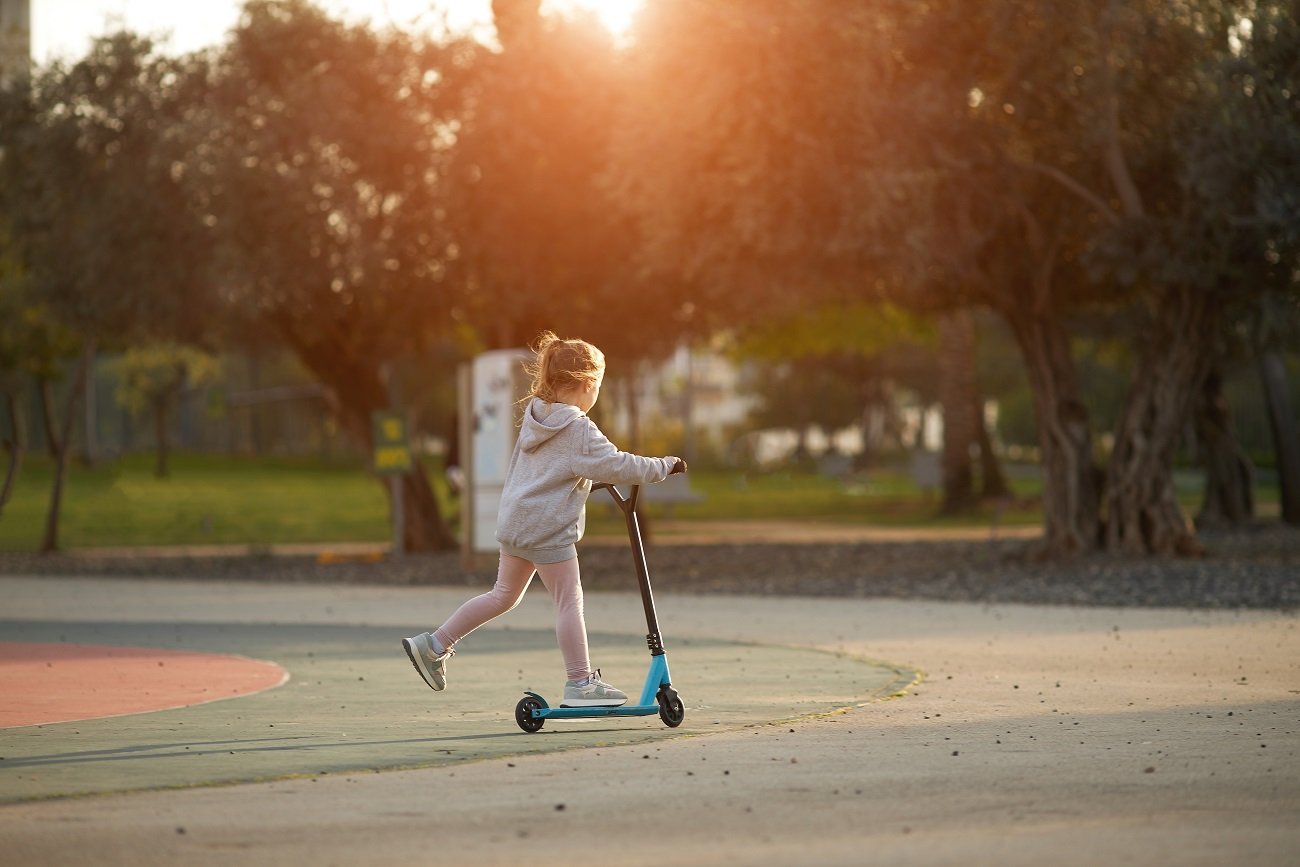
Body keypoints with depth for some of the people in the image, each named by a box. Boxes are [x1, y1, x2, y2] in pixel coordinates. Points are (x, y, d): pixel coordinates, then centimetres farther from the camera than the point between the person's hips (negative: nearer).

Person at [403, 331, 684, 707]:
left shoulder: (535, 416, 10)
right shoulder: (578, 430, -16)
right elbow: (614, 465, -22)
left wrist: (594, 478, 27)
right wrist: (663, 466, -11)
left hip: (514, 520, 9)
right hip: (548, 528, -9)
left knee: (503, 595, 19)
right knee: (570, 601, -1)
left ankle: (434, 645, 20)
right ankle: (580, 683, 2)